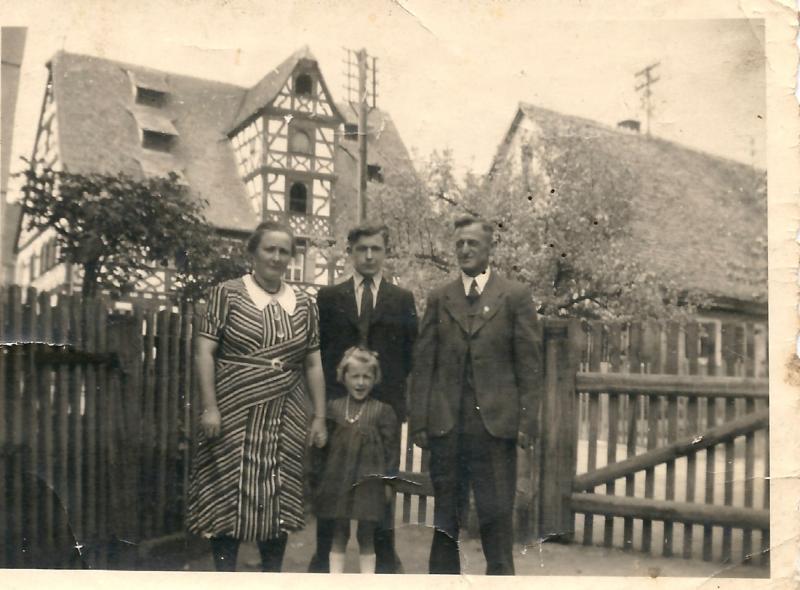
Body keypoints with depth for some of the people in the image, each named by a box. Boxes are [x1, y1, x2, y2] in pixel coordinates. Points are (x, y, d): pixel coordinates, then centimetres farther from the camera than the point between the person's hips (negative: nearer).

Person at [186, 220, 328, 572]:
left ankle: (273, 572, 22)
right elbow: (204, 352, -5)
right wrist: (209, 407, -12)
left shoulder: (304, 304, 10)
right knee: (229, 494, 1)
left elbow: (313, 364, 12)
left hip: (285, 419, 3)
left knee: (280, 497, 8)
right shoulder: (226, 294, 0)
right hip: (234, 414, -3)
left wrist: (320, 417, 8)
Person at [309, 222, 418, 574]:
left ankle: (385, 555, 18)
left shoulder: (402, 299, 8)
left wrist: (391, 382, -2)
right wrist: (329, 386, -1)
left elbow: (410, 351, 7)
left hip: (387, 402, 0)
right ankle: (323, 554, 15)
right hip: (337, 400, 0)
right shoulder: (328, 297, 8)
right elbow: (318, 349, 7)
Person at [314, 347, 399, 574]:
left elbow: (390, 449, -1)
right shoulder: (333, 407, 3)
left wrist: (388, 482, -3)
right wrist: (319, 476, 6)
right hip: (338, 480, 2)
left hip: (369, 480, -2)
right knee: (338, 533, 10)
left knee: (366, 534, 7)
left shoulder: (383, 410, -3)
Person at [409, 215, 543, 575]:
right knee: (445, 515, 11)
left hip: (495, 422, -2)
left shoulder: (515, 296, 3)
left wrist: (526, 422, -6)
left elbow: (529, 364, 0)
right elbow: (423, 365, 7)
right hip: (446, 424, 2)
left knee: (497, 515, 4)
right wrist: (419, 421, 1)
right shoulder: (439, 298, 9)